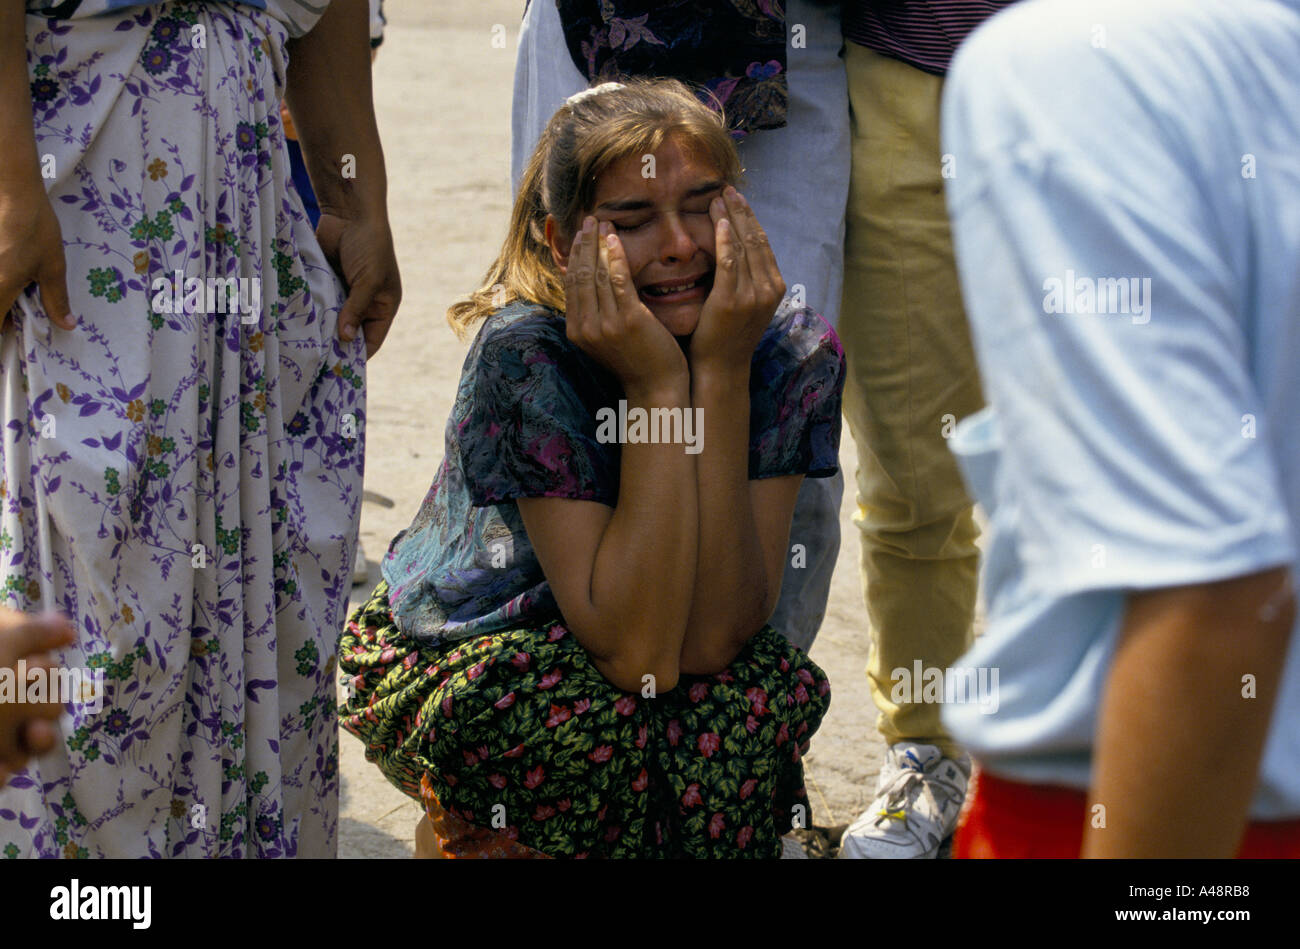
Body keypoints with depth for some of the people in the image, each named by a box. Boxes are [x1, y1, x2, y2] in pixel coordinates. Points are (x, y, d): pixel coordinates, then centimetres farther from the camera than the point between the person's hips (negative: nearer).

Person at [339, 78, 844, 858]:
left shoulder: (792, 350, -18)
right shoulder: (525, 355, -27)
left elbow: (709, 640, -27)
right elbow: (634, 654, -34)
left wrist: (721, 369, -32)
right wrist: (654, 382, -36)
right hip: (454, 668, -3)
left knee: (770, 690, -29)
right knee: (603, 717, -34)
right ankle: (468, 832, -4)